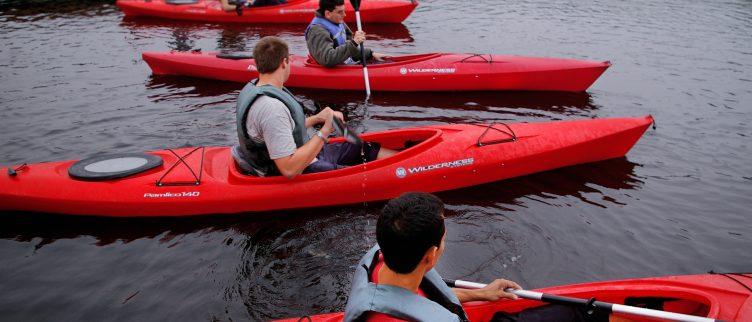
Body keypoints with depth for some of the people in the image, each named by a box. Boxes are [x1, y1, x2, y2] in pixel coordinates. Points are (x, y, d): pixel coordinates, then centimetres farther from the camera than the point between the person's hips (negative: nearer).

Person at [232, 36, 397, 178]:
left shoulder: (254, 87, 1)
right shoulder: (271, 107, -31)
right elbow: (289, 169, -34)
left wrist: (316, 119, 6)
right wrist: (324, 132, -28)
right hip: (302, 173, -10)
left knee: (364, 150, 11)